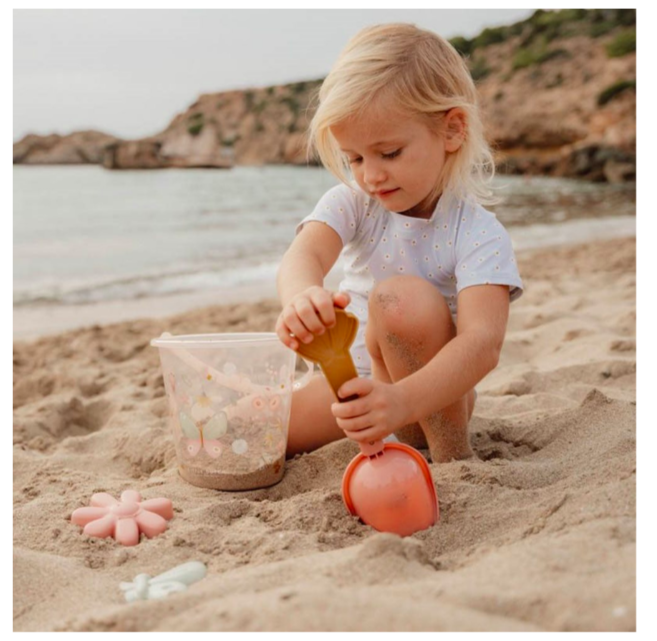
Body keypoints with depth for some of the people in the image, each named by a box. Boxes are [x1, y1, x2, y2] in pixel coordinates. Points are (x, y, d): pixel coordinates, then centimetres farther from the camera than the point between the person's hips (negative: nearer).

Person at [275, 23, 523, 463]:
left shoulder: (480, 235, -21)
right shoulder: (351, 204, -9)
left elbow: (483, 343, -35)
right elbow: (305, 254, -30)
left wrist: (402, 401, -53)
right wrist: (301, 298, -56)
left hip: (433, 396, -5)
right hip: (356, 382, 5)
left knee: (400, 296, -34)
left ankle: (453, 454, -18)